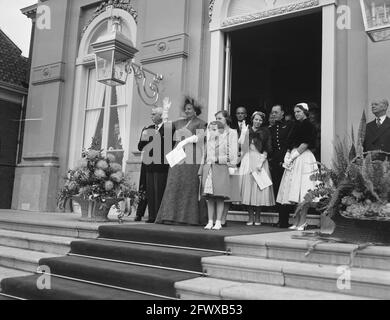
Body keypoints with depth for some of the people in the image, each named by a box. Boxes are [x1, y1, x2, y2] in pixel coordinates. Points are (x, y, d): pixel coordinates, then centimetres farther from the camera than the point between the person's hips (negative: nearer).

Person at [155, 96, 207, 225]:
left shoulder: (200, 123, 5)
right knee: (174, 186, -2)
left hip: (191, 157, -5)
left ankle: (189, 217, -2)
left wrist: (185, 141, -19)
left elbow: (199, 137, -10)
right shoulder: (179, 122, 22)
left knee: (189, 187, -6)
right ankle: (172, 216, 0)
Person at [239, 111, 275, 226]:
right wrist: (244, 133, -5)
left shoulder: (265, 132, 6)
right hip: (247, 161, 1)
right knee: (248, 187, -1)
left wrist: (261, 163, -9)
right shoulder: (246, 130, 11)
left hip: (260, 161, -1)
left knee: (259, 188, -3)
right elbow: (241, 145, 3)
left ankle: (257, 217, 6)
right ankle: (250, 216, 6)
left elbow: (267, 150, -1)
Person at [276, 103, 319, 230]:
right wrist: (287, 156, 3)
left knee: (302, 190, -9)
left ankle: (302, 222, -6)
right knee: (295, 192, 6)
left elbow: (305, 144, -12)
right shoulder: (296, 126, 20)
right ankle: (297, 221, 10)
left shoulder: (309, 126, -4)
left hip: (303, 159, -8)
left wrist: (292, 157, -11)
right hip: (293, 160, 8)